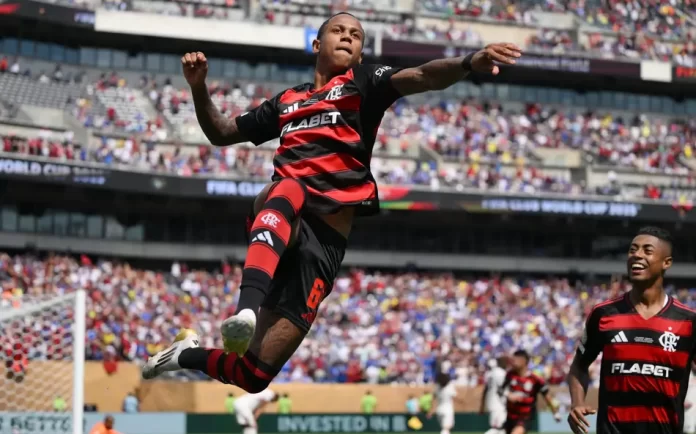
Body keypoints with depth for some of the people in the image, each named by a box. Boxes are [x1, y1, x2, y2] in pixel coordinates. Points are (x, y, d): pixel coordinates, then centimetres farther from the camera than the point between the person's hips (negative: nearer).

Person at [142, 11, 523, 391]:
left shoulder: (362, 82, 17)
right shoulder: (286, 100, 28)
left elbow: (423, 77, -2)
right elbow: (221, 134, 38)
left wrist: (469, 63, -23)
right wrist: (198, 88, 20)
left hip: (325, 236, -1)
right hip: (278, 211, 2)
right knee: (288, 191, -41)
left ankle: (188, 354, 23)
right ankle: (247, 310, -58)